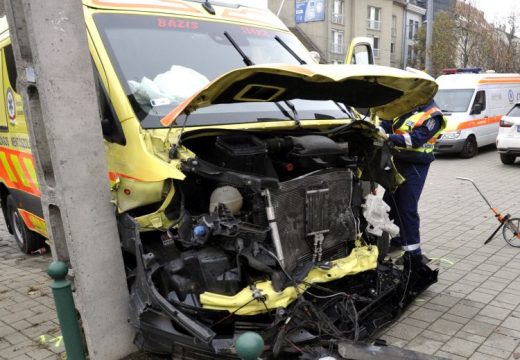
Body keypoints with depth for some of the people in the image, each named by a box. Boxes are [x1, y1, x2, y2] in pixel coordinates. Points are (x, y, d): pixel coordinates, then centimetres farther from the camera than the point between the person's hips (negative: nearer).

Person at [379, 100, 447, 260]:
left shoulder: (432, 115, -11)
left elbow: (416, 139, -22)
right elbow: (388, 123, 9)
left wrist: (389, 137, -29)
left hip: (415, 166, -8)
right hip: (398, 161, 8)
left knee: (408, 208, -7)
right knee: (390, 201, 15)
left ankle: (413, 250, 4)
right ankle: (397, 238, 33)